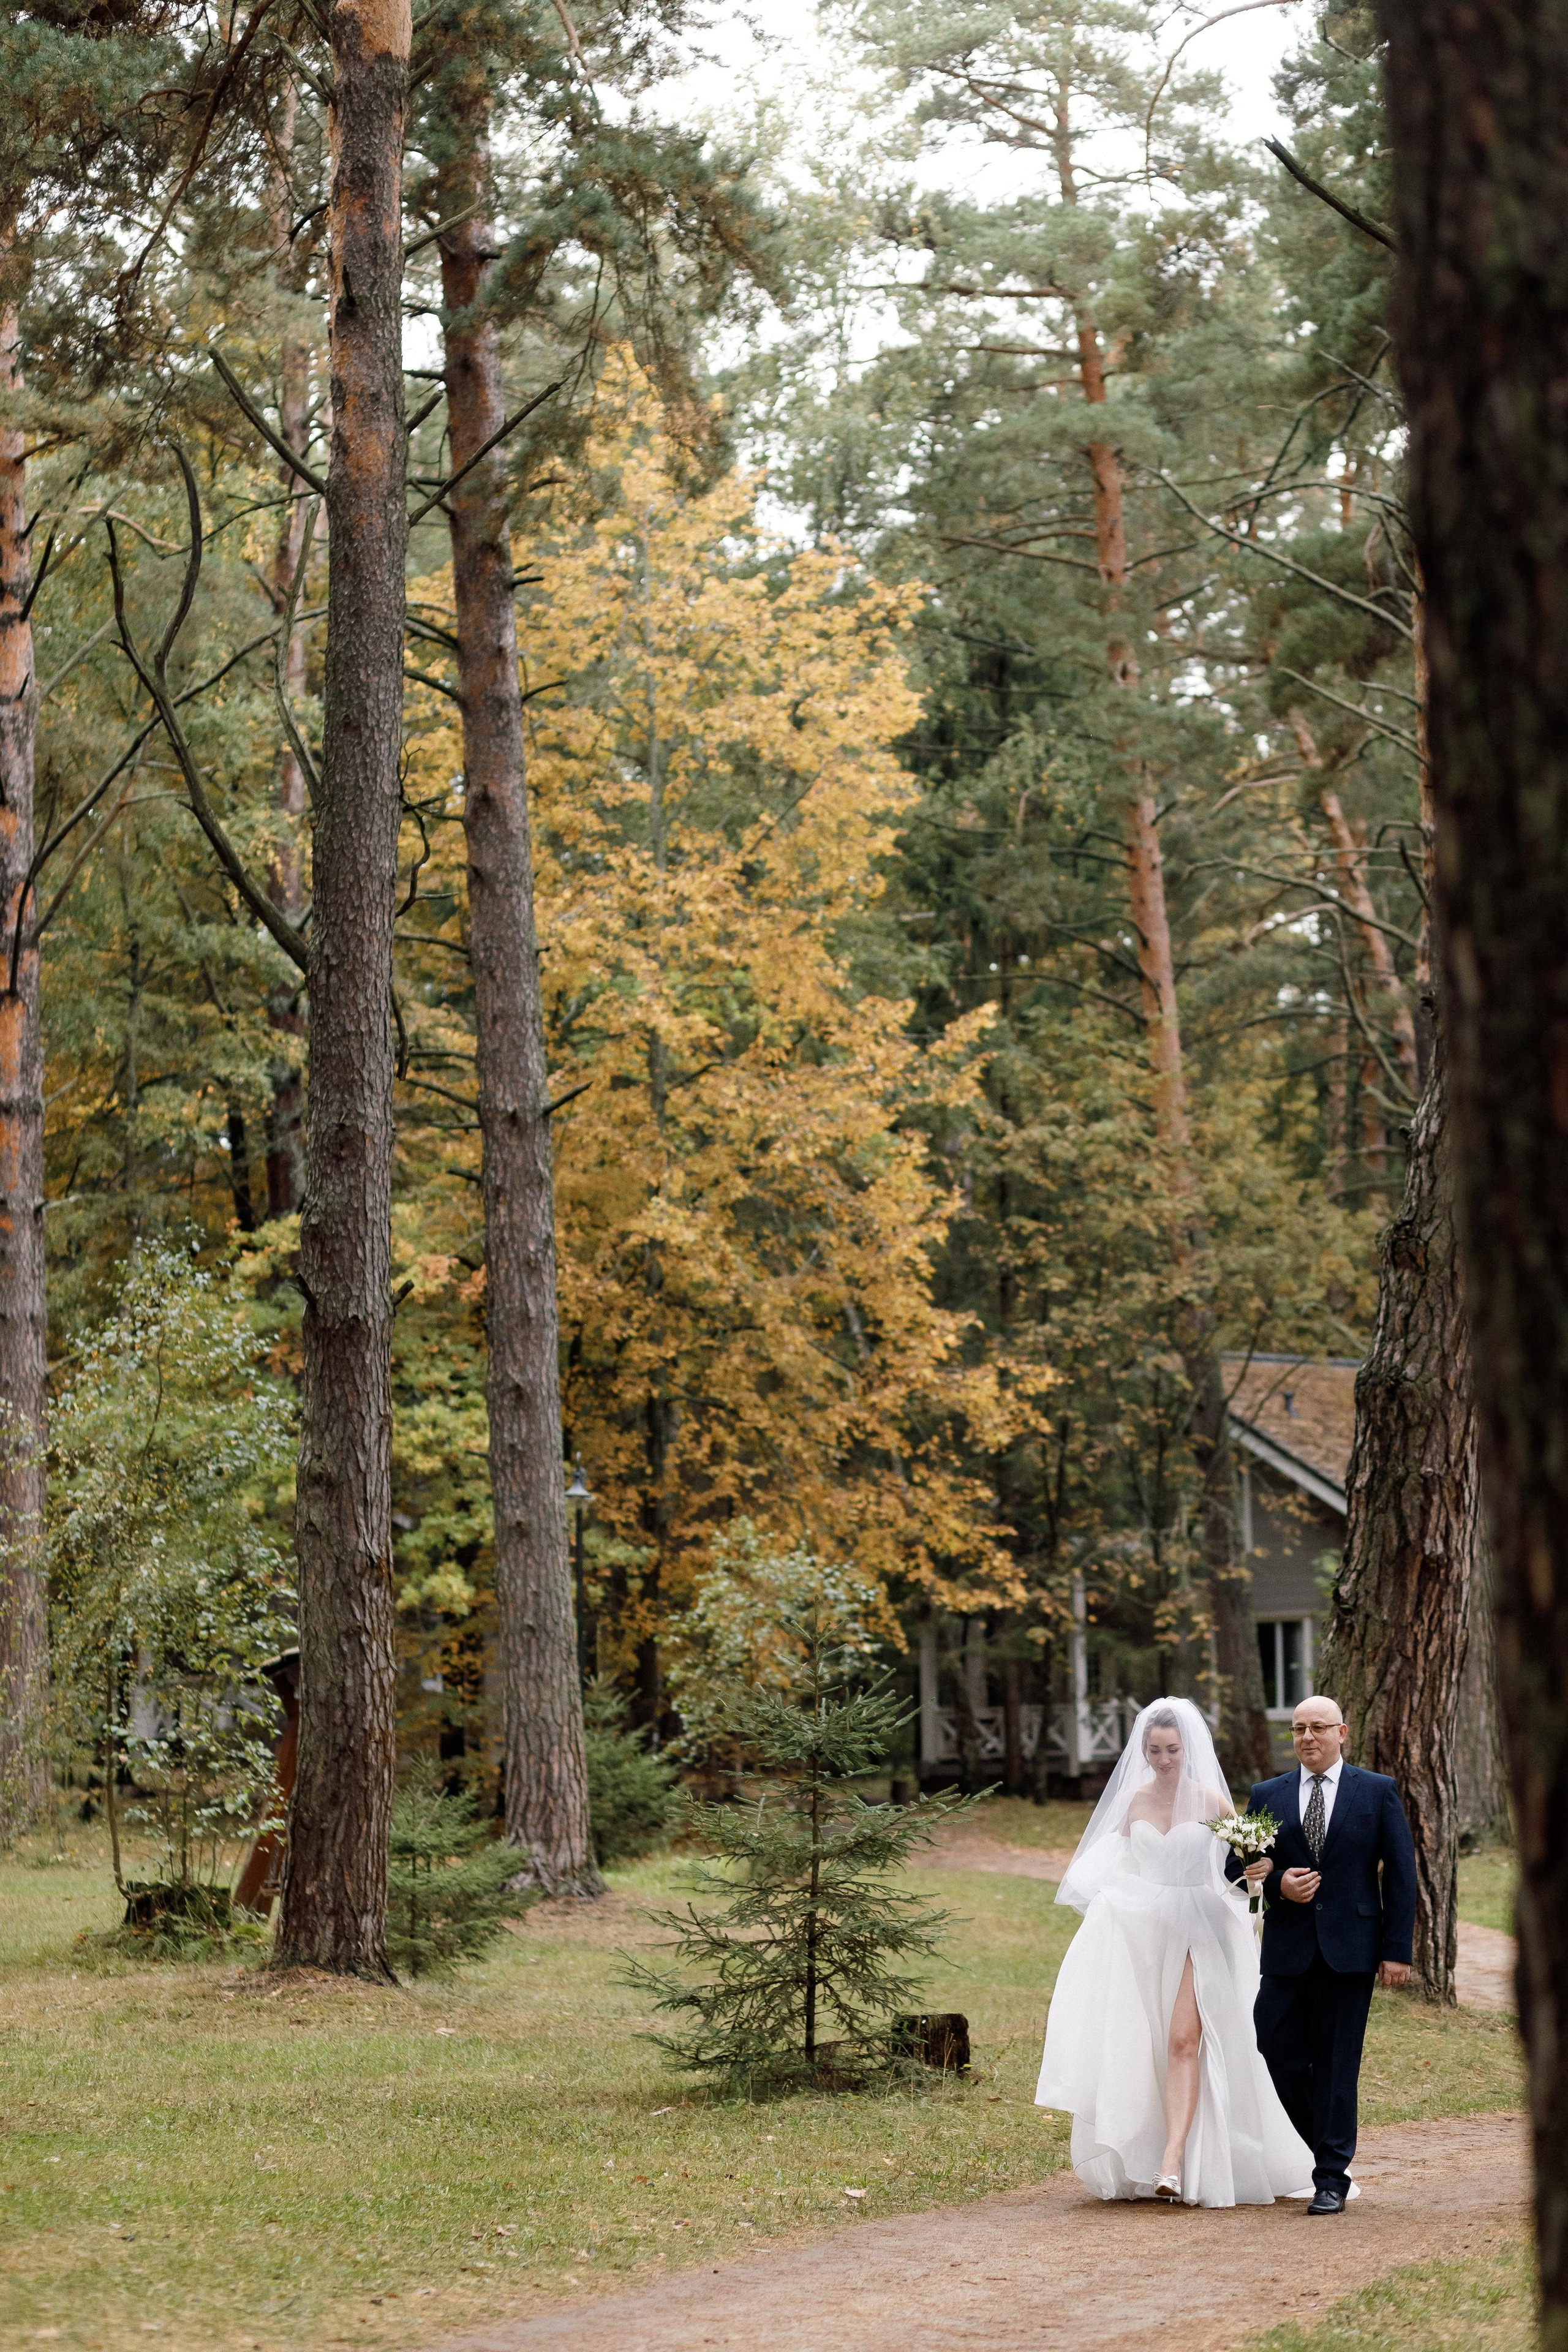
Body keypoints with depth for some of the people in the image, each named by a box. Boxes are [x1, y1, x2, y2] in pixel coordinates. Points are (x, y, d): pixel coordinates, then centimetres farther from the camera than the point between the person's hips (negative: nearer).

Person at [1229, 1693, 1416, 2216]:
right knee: (1281, 2056, 0)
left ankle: (1332, 2178, 5)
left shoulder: (1378, 1792, 4)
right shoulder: (1266, 1796, 10)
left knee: (1337, 2064, -2)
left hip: (1350, 1951, -2)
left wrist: (1397, 1950, -4)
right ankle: (1326, 2148, 22)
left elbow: (1400, 1873, 2)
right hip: (1287, 1951, 3)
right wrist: (1276, 1884, -10)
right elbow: (1237, 1867, 11)